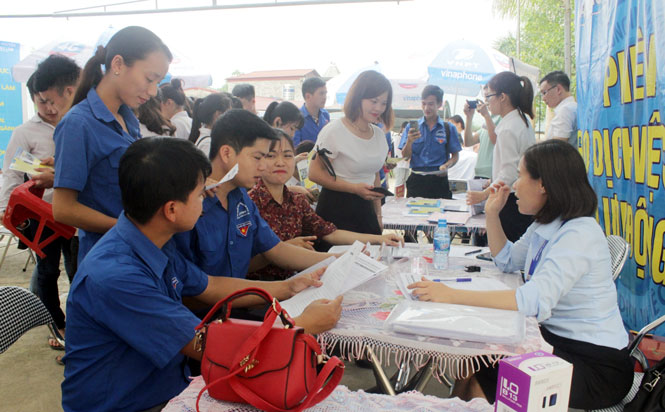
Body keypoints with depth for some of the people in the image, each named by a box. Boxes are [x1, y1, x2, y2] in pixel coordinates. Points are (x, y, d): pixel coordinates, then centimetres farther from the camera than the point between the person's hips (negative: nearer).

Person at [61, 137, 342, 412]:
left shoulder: (157, 245, -1)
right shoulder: (116, 276, -29)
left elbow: (211, 288, 13)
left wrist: (288, 288, 9)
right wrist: (305, 325, -17)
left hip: (168, 387, 7)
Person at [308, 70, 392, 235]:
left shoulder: (379, 134, 10)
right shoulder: (334, 131, -12)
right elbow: (315, 173, -15)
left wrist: (378, 215, 17)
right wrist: (354, 188, -21)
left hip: (365, 209, 7)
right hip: (336, 209, -6)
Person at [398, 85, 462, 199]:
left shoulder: (449, 128, 5)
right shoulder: (412, 127, 6)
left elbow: (455, 155, 7)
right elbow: (405, 156, 3)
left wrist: (446, 165, -13)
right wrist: (410, 141, -15)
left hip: (439, 180, 0)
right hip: (416, 180, 0)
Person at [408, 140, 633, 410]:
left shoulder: (579, 235, -24)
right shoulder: (544, 226, 5)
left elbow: (535, 301, -37)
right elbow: (507, 260, 22)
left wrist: (452, 295, -40)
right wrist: (492, 213, 9)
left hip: (595, 362, -8)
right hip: (554, 337, 8)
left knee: (483, 387, -15)